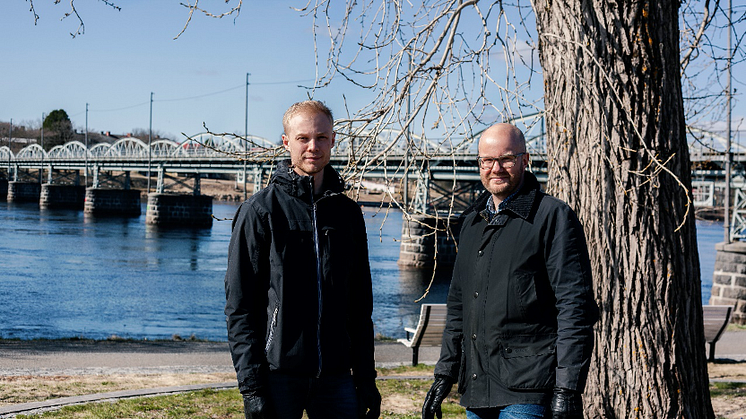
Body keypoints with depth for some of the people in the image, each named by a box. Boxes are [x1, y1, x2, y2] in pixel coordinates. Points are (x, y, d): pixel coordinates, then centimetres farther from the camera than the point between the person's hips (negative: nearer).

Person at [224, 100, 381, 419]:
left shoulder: (348, 213, 11)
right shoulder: (260, 210, -3)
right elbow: (239, 306, -6)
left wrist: (366, 378, 10)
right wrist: (250, 385, -13)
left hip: (336, 377, 4)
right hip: (278, 375, -4)